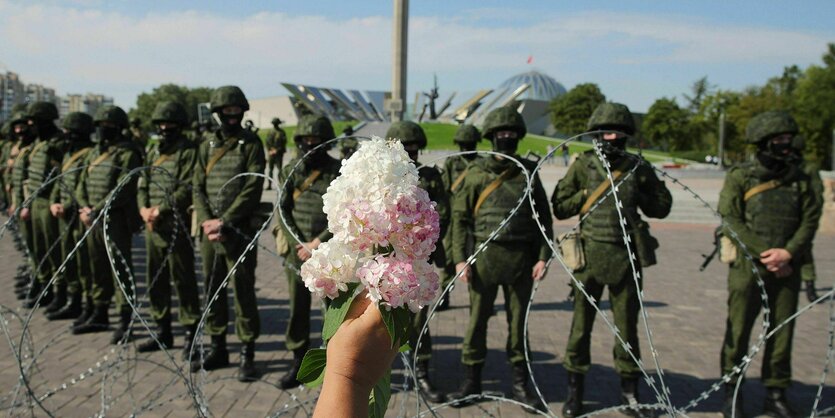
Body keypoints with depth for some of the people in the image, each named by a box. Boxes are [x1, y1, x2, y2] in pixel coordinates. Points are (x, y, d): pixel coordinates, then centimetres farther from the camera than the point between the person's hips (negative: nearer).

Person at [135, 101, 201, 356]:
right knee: (156, 280, 13)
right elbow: (143, 184, 14)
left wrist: (161, 210, -18)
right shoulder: (153, 152, 16)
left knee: (183, 280, -2)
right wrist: (144, 208, -4)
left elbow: (187, 189, -15)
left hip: (177, 226, -8)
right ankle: (162, 332, 26)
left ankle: (190, 333, 8)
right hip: (152, 226, 8)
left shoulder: (188, 152, -7)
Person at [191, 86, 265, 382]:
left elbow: (252, 190, -10)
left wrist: (225, 222, -15)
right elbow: (197, 188, 8)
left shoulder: (251, 144, -2)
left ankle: (248, 354, 9)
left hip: (239, 231, -5)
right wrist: (206, 221, -8)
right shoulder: (207, 145, 12)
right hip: (209, 231, 5)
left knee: (243, 292, -1)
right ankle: (218, 349, 25)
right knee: (213, 291, 12)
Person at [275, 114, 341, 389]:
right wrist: (300, 245, -8)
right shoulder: (289, 173, 8)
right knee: (297, 310, 10)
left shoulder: (339, 173, -3)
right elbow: (282, 212, 4)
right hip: (296, 251, 3)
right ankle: (298, 364, 24)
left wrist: (319, 243, -15)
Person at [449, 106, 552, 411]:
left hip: (521, 259, 1)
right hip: (485, 256, -1)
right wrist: (460, 258, -6)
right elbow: (459, 217, 2)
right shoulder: (476, 172, 2)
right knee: (477, 320, 5)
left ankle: (520, 384, 22)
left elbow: (543, 217, 8)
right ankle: (472, 381, 19)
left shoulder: (529, 172, 7)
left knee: (518, 322, 9)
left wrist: (543, 256, -1)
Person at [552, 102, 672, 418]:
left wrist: (635, 197, -2)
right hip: (590, 254, -1)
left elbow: (663, 206, 11)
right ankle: (575, 390, 19)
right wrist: (588, 194, -6)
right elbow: (559, 207, 3)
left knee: (627, 325, 9)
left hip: (626, 256, 1)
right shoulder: (583, 165, 1)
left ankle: (629, 391, 24)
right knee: (581, 325, 6)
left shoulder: (638, 167, 6)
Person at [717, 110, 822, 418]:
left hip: (787, 268, 3)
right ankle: (731, 391, 18)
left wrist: (788, 253, -12)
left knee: (782, 332, 9)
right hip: (748, 266, -3)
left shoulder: (801, 179, 8)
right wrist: (765, 253, -15)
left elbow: (810, 220, 3)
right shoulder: (740, 177, -2)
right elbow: (731, 219, -9)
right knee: (738, 330, 3)